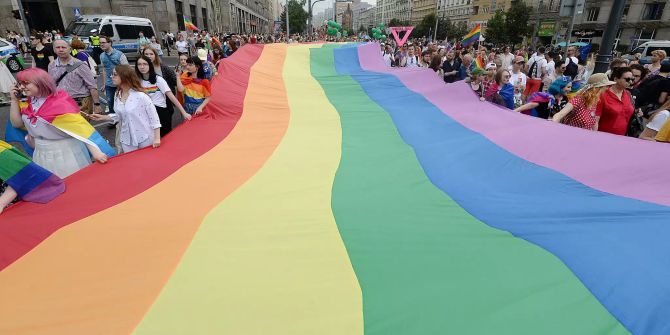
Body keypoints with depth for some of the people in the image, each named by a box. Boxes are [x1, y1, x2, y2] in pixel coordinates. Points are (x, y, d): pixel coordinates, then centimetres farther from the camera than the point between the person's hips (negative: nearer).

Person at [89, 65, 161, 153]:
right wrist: (102, 117, 6)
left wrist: (157, 138, -15)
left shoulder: (141, 96, -16)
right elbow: (119, 116, 16)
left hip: (145, 138, -6)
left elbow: (154, 116, -14)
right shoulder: (117, 96, 5)